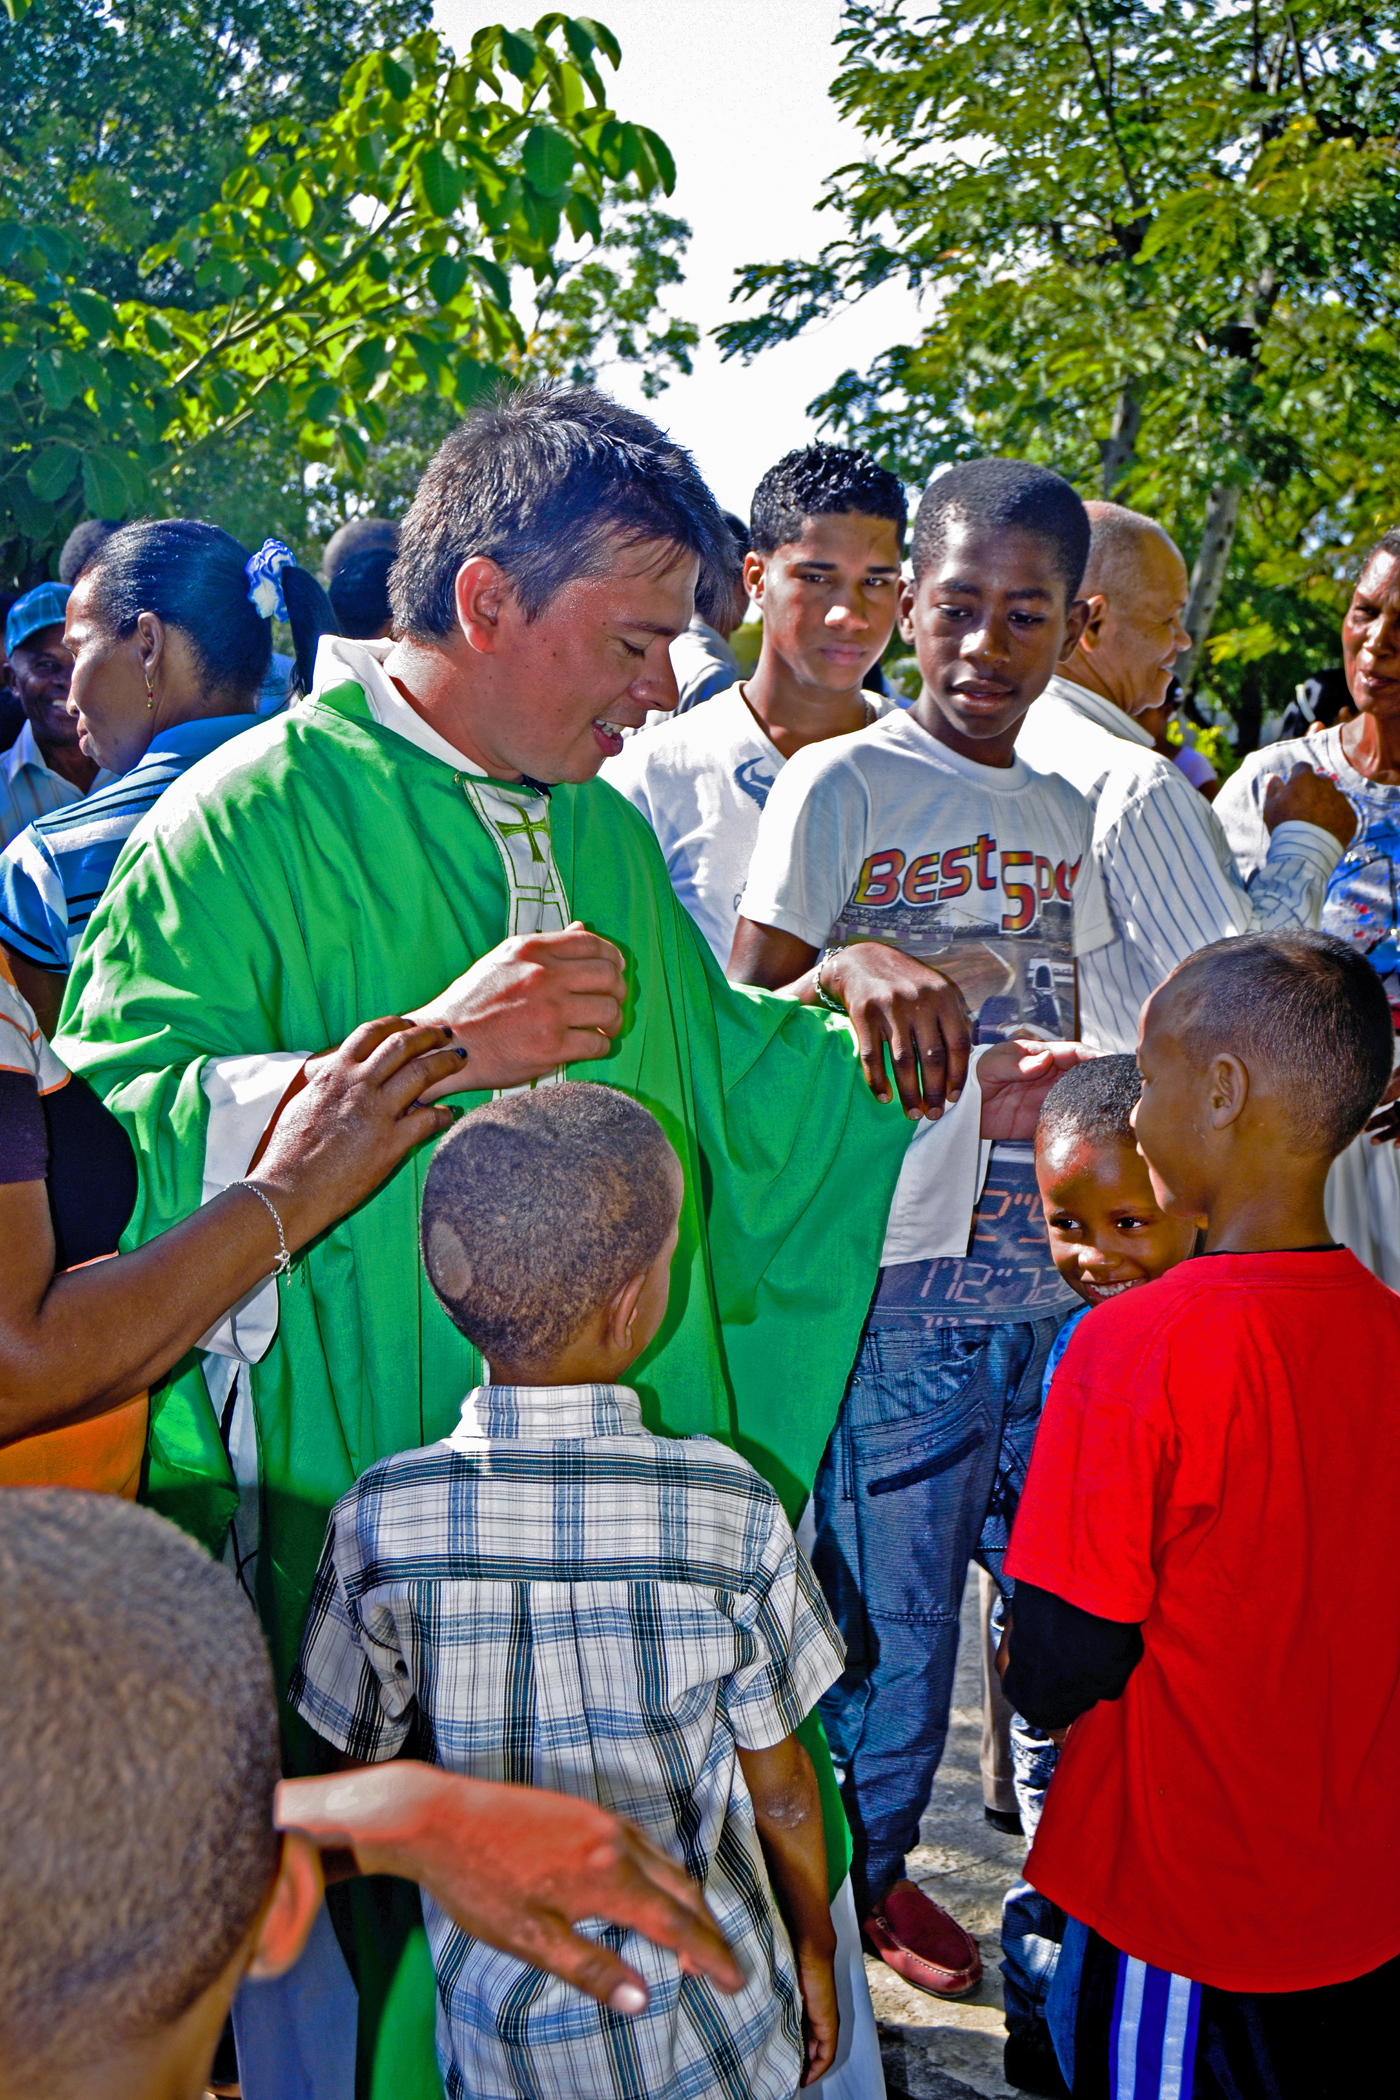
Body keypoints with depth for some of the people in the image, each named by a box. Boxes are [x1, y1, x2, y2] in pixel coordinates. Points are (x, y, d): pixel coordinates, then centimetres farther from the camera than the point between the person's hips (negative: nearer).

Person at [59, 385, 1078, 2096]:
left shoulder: (604, 834, 13)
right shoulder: (251, 822, -10)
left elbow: (702, 1077, 18)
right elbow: (110, 1122, -17)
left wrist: (952, 1096, 6)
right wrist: (429, 1048, -25)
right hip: (368, 1506, -6)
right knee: (415, 1914, 4)